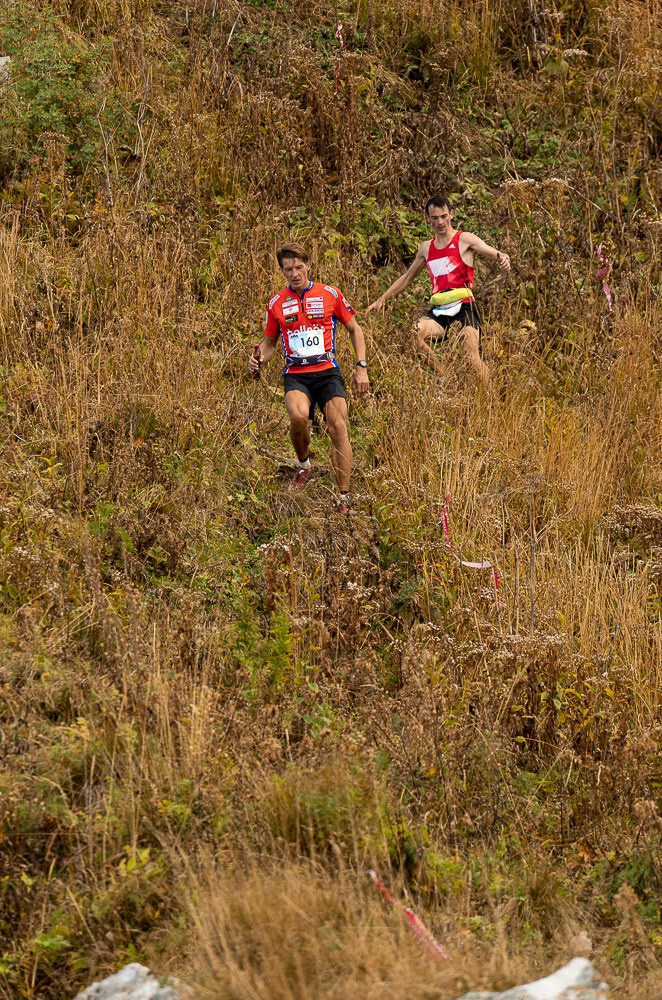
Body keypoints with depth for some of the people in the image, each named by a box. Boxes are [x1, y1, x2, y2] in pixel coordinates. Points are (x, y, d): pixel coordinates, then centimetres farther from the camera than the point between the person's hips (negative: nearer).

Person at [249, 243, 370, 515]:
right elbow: (269, 342, 20)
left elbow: (355, 329, 13)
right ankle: (303, 464, 3)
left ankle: (344, 498, -10)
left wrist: (361, 367, 4)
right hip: (296, 375, 0)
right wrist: (259, 358, -2)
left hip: (327, 372, 0)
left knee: (338, 426, -17)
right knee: (298, 415, -30)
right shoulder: (277, 303, 9)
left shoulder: (330, 294, 5)